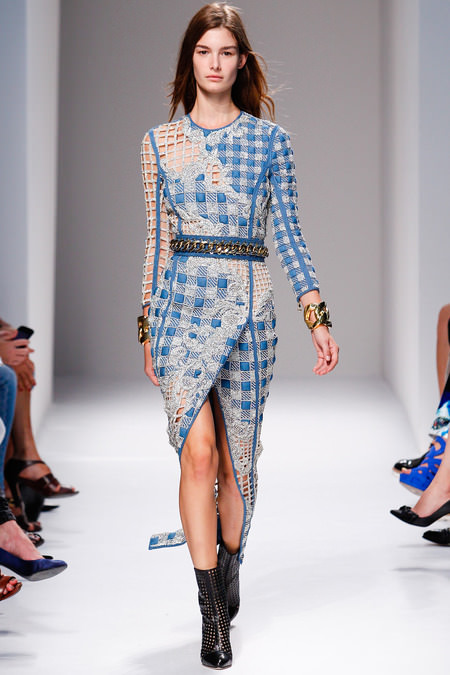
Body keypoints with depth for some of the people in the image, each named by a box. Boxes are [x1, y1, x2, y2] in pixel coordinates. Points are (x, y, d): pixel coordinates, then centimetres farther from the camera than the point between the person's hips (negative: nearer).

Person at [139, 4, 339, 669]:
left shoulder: (270, 139, 5)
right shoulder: (161, 141, 8)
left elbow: (288, 235, 5)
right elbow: (156, 238, 11)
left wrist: (318, 317, -2)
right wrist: (148, 325, 10)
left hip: (249, 303, 0)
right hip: (183, 302, 0)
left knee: (237, 456, 7)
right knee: (198, 452, -12)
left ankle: (228, 570, 31)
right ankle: (212, 612, -6)